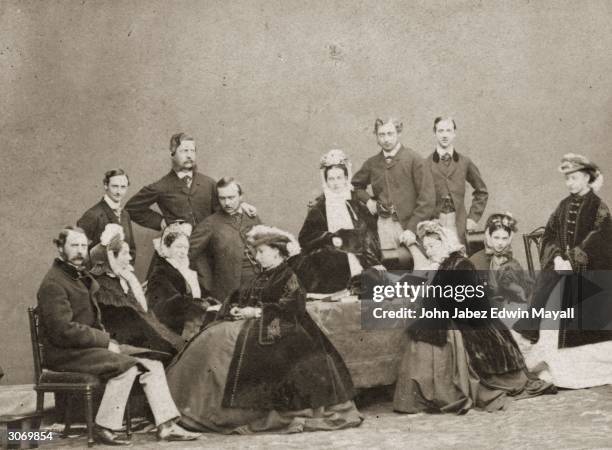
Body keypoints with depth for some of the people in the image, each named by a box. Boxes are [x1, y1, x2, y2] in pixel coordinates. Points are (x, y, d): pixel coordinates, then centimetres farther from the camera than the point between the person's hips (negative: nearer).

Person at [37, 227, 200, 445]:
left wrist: (108, 341, 2)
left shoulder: (83, 278, 20)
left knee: (152, 367, -2)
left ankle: (167, 425, -7)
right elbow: (64, 330, -20)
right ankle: (104, 428, -20)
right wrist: (105, 341, -15)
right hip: (64, 354, -9)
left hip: (89, 346, 9)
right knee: (126, 366, -28)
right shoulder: (53, 284, -11)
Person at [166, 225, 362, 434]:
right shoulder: (262, 276, 23)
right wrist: (236, 308, -3)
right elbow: (241, 298, 20)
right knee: (214, 337, -12)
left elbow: (290, 306, -14)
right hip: (254, 324, 8)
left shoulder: (291, 274, -2)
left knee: (231, 340, -28)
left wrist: (257, 311, -15)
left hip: (280, 328, -8)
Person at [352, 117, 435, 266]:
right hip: (383, 225, 3)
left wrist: (412, 228, -13)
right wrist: (367, 200, 8)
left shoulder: (413, 159, -3)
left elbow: (427, 198, -7)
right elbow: (356, 185, 29)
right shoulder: (372, 164, 11)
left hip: (409, 223, -3)